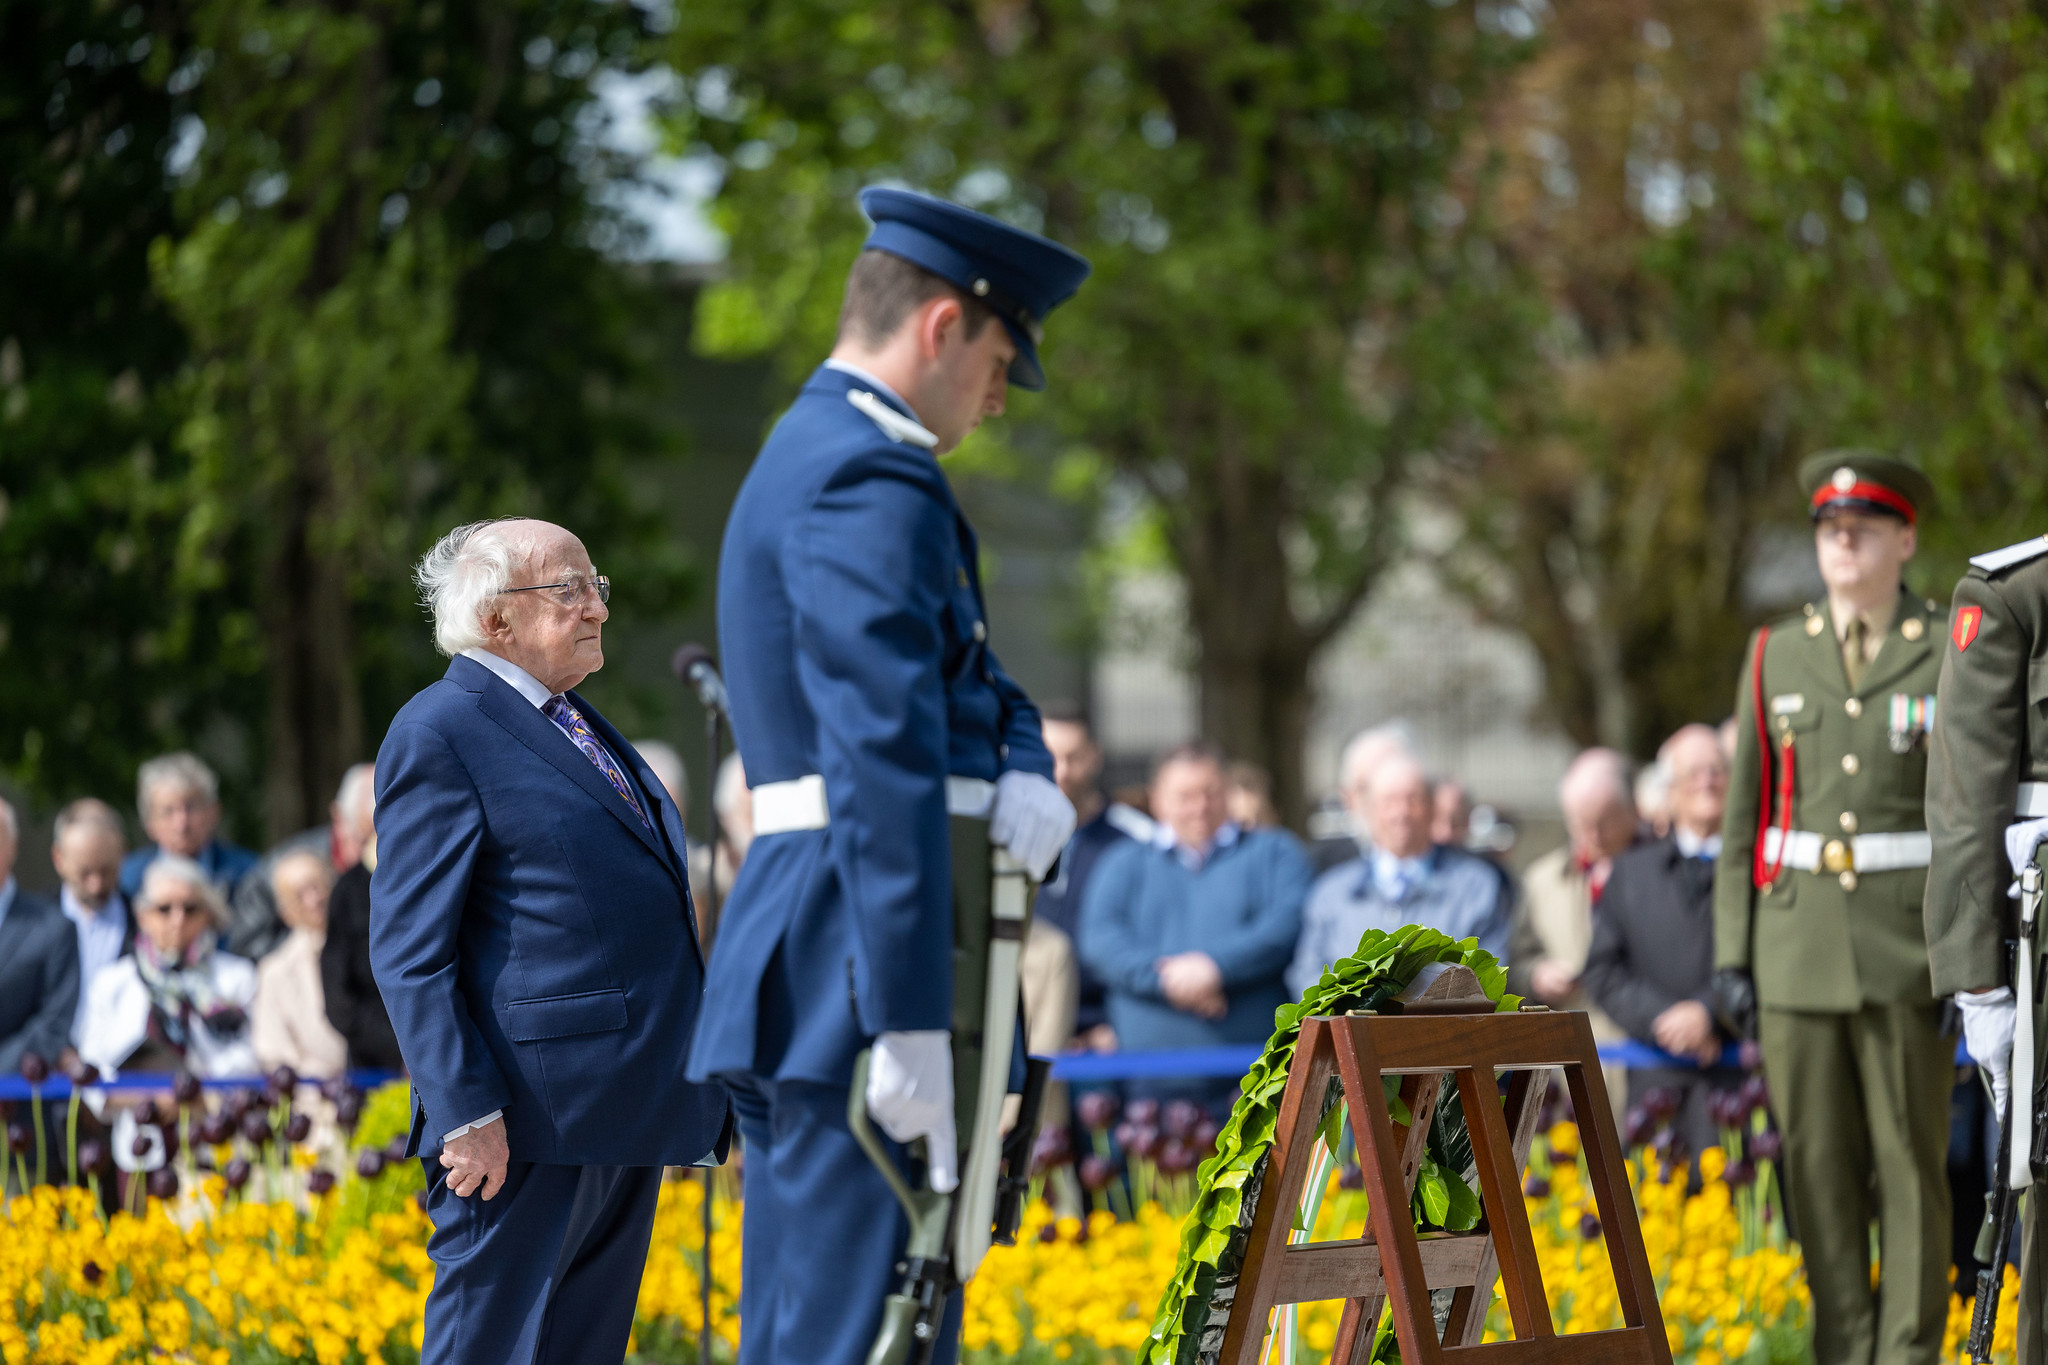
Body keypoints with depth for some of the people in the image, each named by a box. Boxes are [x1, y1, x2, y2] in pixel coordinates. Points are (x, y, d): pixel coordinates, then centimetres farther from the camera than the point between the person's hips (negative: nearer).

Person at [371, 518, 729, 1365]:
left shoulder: (577, 725, 21)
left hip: (627, 1108, 9)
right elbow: (409, 952, -13)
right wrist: (465, 1112, -20)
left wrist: (694, 1095, 23)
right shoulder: (439, 735, -8)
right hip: (530, 1120, -9)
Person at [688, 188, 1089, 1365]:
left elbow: (964, 678, 21)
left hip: (797, 979, 11)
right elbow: (881, 760, -22)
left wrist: (1026, 772, -4)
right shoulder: (870, 484, -14)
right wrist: (908, 1023, -27)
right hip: (860, 965, -11)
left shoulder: (810, 459, 20)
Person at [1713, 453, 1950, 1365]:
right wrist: (1731, 954, 5)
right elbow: (1745, 816, 11)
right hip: (1800, 942, 3)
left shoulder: (1952, 655, 2)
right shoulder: (1775, 657, 11)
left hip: (1908, 948, -3)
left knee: (1911, 1167, -2)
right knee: (1817, 1165, 3)